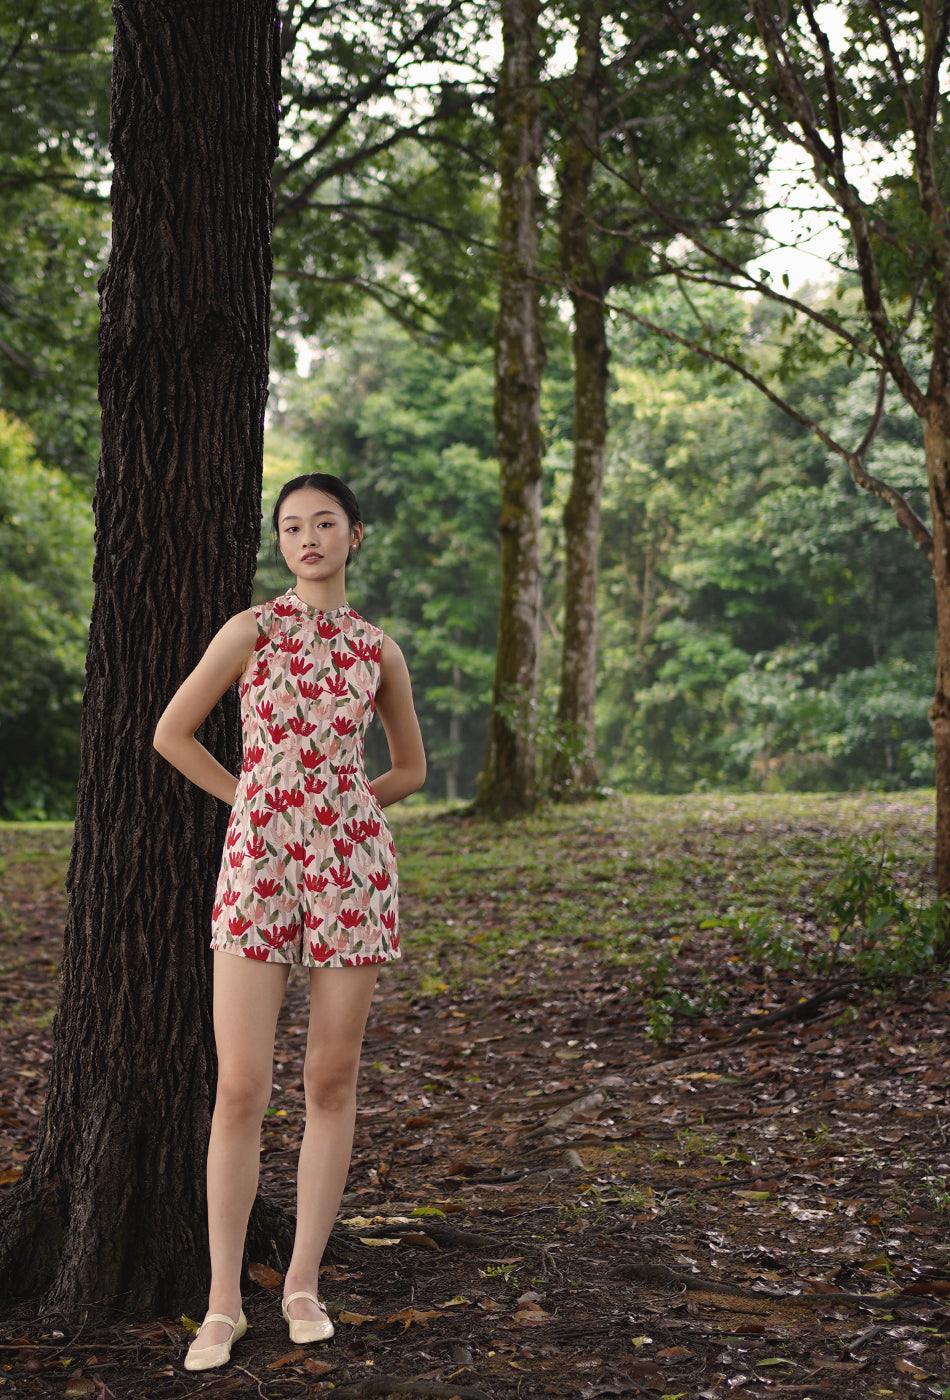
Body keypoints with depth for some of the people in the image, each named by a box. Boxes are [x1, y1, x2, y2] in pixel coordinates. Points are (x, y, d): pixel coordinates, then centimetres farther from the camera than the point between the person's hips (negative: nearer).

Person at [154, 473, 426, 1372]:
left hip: (351, 863, 2)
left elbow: (410, 767, 19)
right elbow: (172, 734, 4)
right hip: (256, 865, -2)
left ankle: (303, 1285, 19)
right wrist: (259, 801, 4)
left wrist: (334, 808, 7)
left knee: (331, 1081, 6)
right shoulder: (251, 631, 1)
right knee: (241, 1088, -5)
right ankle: (224, 1304, 6)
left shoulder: (377, 649, 8)